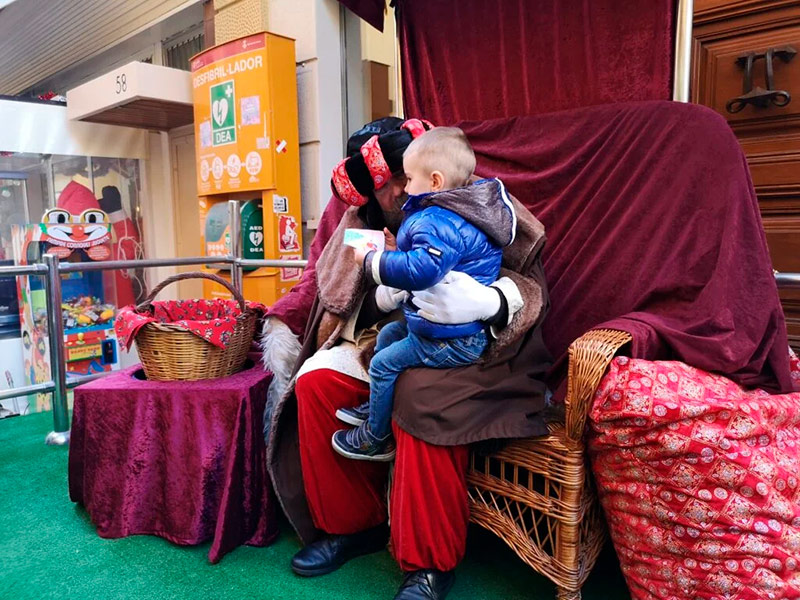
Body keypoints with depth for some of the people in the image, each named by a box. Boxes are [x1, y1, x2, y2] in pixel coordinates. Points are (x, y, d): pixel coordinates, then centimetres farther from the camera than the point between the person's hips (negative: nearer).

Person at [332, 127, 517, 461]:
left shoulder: (440, 222, -27)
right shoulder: (455, 213, 8)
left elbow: (419, 270, -40)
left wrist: (371, 261, -26)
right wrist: (397, 250, 8)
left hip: (451, 341, -11)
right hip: (456, 326, 11)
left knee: (383, 364, -2)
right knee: (387, 335, 24)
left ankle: (375, 439, 17)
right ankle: (377, 405, 37)